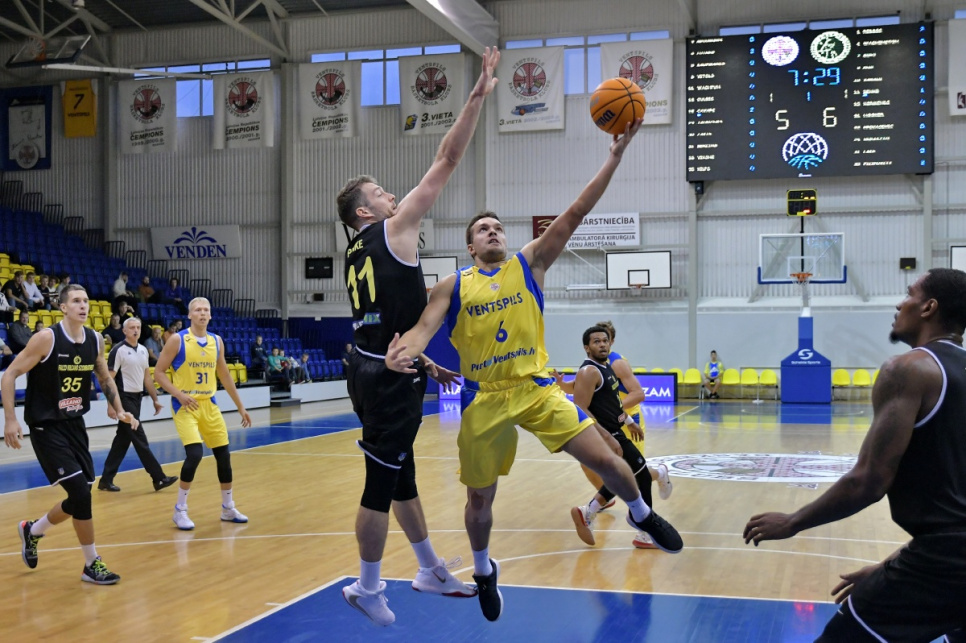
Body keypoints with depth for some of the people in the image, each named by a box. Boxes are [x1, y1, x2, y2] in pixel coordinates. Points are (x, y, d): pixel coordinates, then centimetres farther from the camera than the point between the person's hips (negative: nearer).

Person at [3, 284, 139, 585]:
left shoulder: (94, 340, 1)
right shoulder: (47, 338, -16)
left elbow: (105, 379, 17)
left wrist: (119, 410, 6)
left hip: (75, 424, 7)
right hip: (46, 427, -7)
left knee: (80, 498, 10)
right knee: (81, 492, -14)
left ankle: (32, 530, 38)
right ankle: (92, 564, 1)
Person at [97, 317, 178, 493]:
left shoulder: (143, 350, 11)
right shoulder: (118, 350, -11)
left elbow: (146, 376, 18)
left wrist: (155, 399, 16)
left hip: (137, 398, 8)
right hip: (124, 398, -8)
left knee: (123, 439, 10)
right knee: (140, 440, -4)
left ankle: (106, 479, 17)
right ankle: (159, 478, -1)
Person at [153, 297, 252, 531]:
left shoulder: (216, 341, 6)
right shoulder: (177, 340, -9)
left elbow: (224, 376, 15)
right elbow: (158, 372, -7)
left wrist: (240, 407, 16)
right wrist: (179, 394, -20)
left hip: (209, 404, 6)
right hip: (185, 405, -5)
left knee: (223, 455, 7)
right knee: (194, 453, -21)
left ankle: (228, 508, 24)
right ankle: (180, 510, -4)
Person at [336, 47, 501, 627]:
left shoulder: (358, 253, 17)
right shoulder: (394, 229, -7)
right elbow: (447, 161, -9)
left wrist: (425, 364, 26)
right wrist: (479, 95, -6)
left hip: (373, 368, 10)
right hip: (389, 377, -10)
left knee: (401, 476, 18)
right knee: (382, 484, 1)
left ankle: (431, 571, 32)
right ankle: (368, 588, 13)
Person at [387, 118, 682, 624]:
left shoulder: (530, 264, 4)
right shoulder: (452, 287, 3)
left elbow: (575, 214, -4)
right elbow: (422, 329, -9)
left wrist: (615, 153, -11)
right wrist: (399, 353, -33)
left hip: (536, 388, 0)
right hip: (483, 400, 0)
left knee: (604, 458, -8)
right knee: (480, 497, 9)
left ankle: (641, 514, 24)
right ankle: (484, 571, 38)